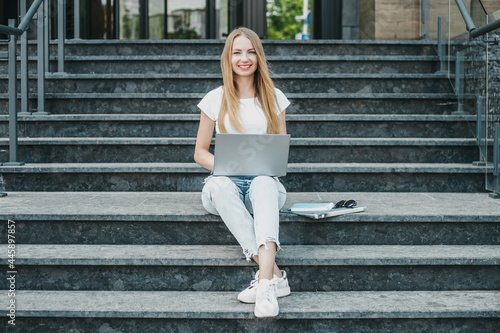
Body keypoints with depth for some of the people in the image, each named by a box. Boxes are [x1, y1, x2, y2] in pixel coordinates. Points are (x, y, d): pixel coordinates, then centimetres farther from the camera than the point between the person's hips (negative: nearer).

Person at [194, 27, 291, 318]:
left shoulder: (274, 97, 13)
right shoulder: (216, 99, 9)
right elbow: (200, 152, 11)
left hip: (265, 182, 0)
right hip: (226, 184, 0)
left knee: (263, 183, -39)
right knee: (220, 185, -38)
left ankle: (265, 282, -58)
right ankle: (274, 274, -46)